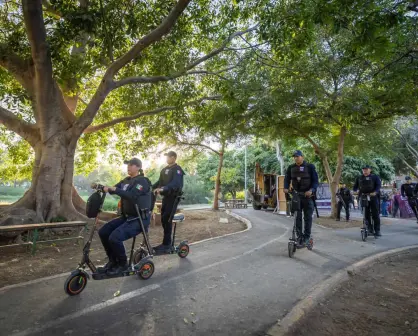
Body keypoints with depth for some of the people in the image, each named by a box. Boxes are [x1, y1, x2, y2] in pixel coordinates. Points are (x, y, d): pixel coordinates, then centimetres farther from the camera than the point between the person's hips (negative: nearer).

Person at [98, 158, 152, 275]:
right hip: (127, 217, 9)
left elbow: (132, 196, -29)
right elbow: (113, 189, 6)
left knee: (114, 237, -23)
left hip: (140, 219, -9)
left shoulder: (142, 181, -14)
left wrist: (115, 189, -37)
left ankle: (122, 264, 3)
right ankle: (113, 261, 16)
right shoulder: (126, 180, 13)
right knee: (103, 232, 0)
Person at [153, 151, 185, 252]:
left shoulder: (177, 169, -12)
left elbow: (175, 183, -28)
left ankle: (166, 244, 0)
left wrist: (163, 189, -42)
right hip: (166, 197, 8)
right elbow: (160, 181, 17)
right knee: (163, 219, 10)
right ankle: (166, 243, 21)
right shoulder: (165, 169, 14)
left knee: (167, 220, -9)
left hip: (173, 197, -8)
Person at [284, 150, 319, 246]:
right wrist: (286, 188, -17)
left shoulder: (310, 166, -3)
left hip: (307, 195, -2)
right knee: (297, 216, 2)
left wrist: (311, 190, -23)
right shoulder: (291, 168, 6)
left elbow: (315, 180, -6)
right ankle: (299, 235, 12)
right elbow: (287, 178, 3)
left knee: (308, 216, 3)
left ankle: (307, 236, 13)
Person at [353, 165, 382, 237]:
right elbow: (355, 186, 12)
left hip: (373, 197, -2)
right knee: (366, 214, 4)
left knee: (375, 214, -2)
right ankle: (370, 228, 13)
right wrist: (355, 190, -12)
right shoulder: (359, 178, 14)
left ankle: (377, 230, 4)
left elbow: (378, 185, -6)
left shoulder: (375, 177, 7)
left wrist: (375, 192, -24)